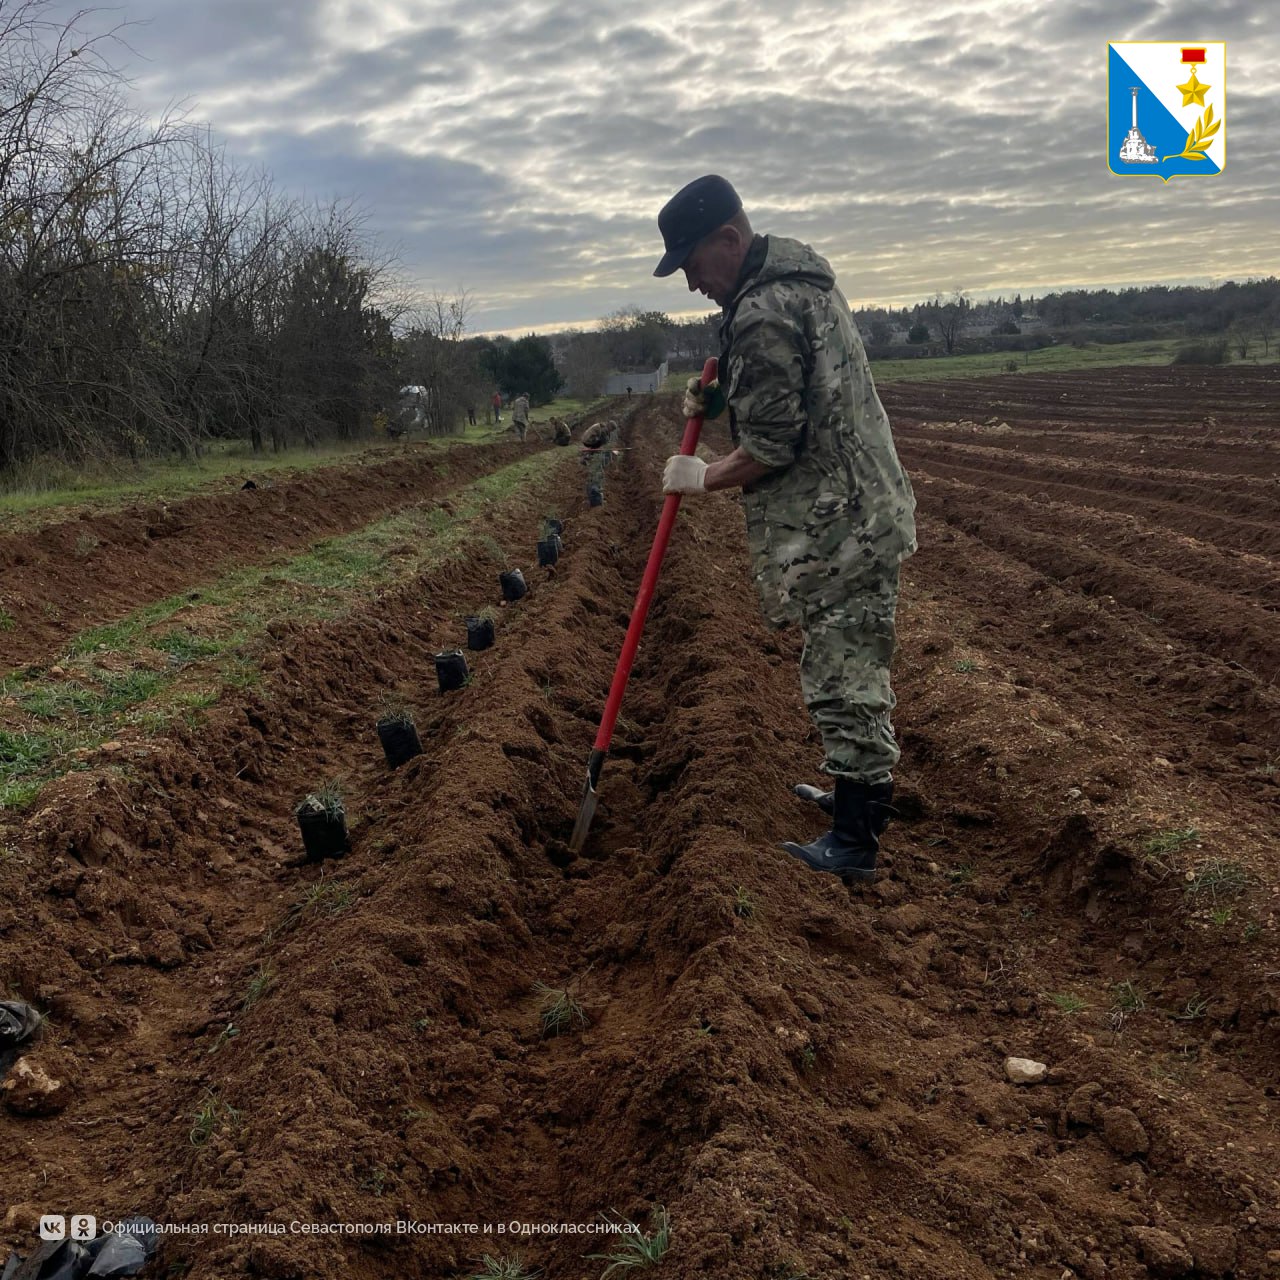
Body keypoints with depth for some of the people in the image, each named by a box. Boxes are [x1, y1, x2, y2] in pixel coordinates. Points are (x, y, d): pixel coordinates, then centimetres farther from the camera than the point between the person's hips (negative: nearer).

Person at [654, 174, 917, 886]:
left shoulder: (762, 315, -19)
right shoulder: (804, 277, 14)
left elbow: (770, 449, -20)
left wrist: (702, 478, -4)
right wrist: (719, 397, 12)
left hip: (838, 528, -11)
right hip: (867, 510, 11)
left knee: (844, 680, -3)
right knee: (855, 670, 20)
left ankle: (856, 844, 7)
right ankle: (862, 797, 35)